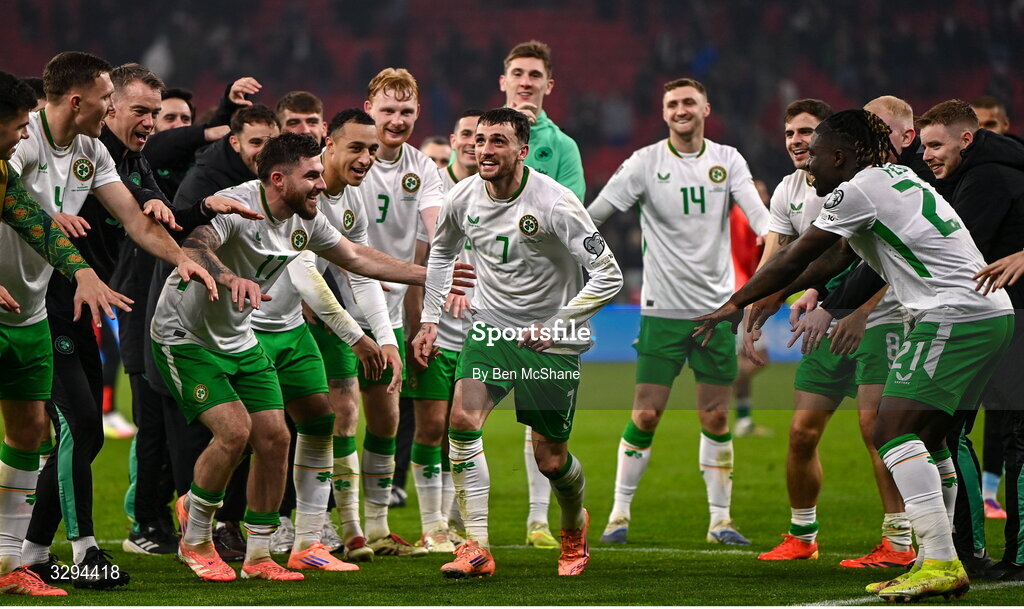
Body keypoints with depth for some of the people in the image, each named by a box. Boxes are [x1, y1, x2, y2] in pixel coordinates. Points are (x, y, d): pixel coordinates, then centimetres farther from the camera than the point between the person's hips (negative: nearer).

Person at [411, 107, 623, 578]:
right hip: (492, 327, 4)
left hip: (552, 340, -4)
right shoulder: (463, 198, -5)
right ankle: (477, 548, -15)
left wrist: (554, 327, -18)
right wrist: (430, 319, 13)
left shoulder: (554, 204, -21)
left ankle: (575, 525, 37)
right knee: (462, 419, -19)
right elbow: (442, 252, 19)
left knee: (550, 459, 2)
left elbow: (608, 277, -17)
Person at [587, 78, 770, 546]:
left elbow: (755, 211, -5)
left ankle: (720, 519, 12)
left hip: (717, 308, 2)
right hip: (663, 309, -2)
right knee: (645, 416, -4)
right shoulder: (646, 162, -1)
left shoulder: (727, 160, 5)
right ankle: (620, 513, 8)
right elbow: (597, 212, -1)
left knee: (716, 419, 3)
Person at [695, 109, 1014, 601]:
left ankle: (939, 562, -21)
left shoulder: (858, 191, -8)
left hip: (954, 315, -10)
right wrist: (774, 298, 33)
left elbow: (794, 259, -3)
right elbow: (837, 258, 30)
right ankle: (939, 562, 15)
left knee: (894, 430, -14)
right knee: (926, 439, 15)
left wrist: (735, 303, 8)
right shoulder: (895, 177, 21)